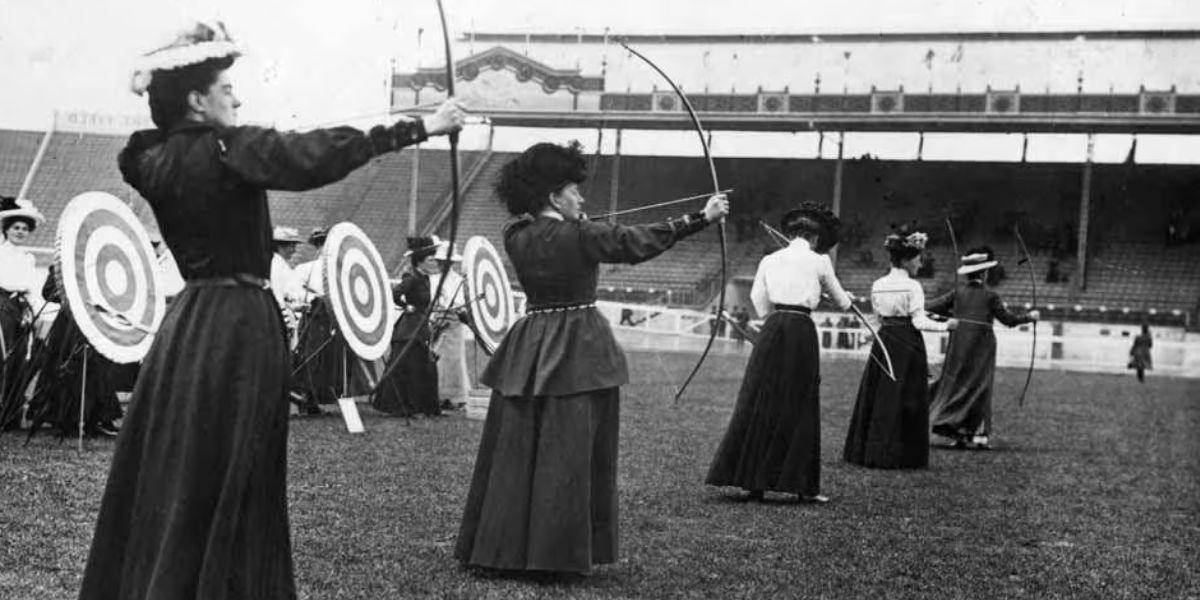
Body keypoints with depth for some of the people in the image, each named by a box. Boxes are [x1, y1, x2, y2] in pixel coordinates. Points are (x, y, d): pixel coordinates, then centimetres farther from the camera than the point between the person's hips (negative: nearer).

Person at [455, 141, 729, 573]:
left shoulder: (517, 237, 4)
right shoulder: (580, 237, -11)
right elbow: (639, 241, -8)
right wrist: (701, 218, -3)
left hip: (530, 350, 6)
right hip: (579, 351, -5)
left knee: (514, 453, 8)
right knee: (570, 453, 0)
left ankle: (500, 547, 14)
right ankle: (558, 552, 2)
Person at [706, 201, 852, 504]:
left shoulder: (769, 260, 9)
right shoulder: (819, 261, 1)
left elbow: (759, 302, 10)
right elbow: (840, 300, 14)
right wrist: (846, 300, 36)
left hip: (771, 331, 3)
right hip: (801, 331, -3)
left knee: (759, 402, 6)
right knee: (799, 407, 3)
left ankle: (754, 481, 7)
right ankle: (802, 486, 5)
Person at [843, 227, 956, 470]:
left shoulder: (877, 285, 7)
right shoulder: (912, 286, -10)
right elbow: (919, 321, -12)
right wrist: (945, 325, -1)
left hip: (883, 340, 6)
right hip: (907, 344, -6)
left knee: (877, 396, 9)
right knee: (905, 400, 0)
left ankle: (866, 452, 11)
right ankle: (899, 456, 1)